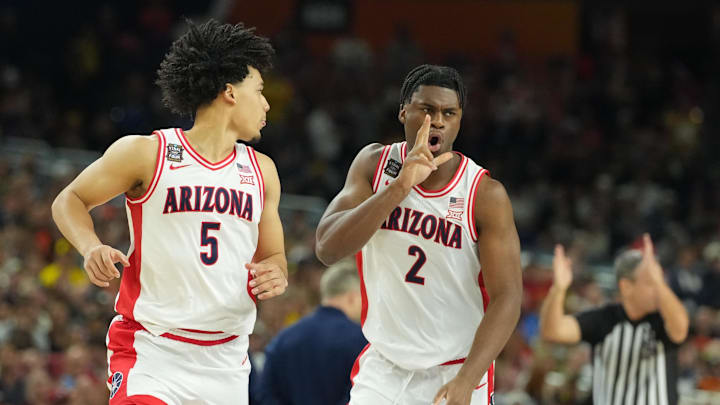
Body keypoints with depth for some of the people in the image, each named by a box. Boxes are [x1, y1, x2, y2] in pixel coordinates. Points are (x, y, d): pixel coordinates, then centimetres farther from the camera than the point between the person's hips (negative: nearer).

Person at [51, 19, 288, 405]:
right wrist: (91, 248, -14)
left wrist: (275, 273, -5)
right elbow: (69, 201, 7)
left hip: (225, 360, 5)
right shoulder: (147, 153, -3)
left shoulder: (261, 171, 12)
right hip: (150, 353, -5)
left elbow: (273, 255, 20)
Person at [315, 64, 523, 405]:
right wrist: (399, 187, -27)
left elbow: (506, 297, -16)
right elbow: (327, 249, -15)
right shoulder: (374, 164, -3)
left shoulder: (486, 195, -12)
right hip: (382, 367, 2)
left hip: (455, 374, -2)